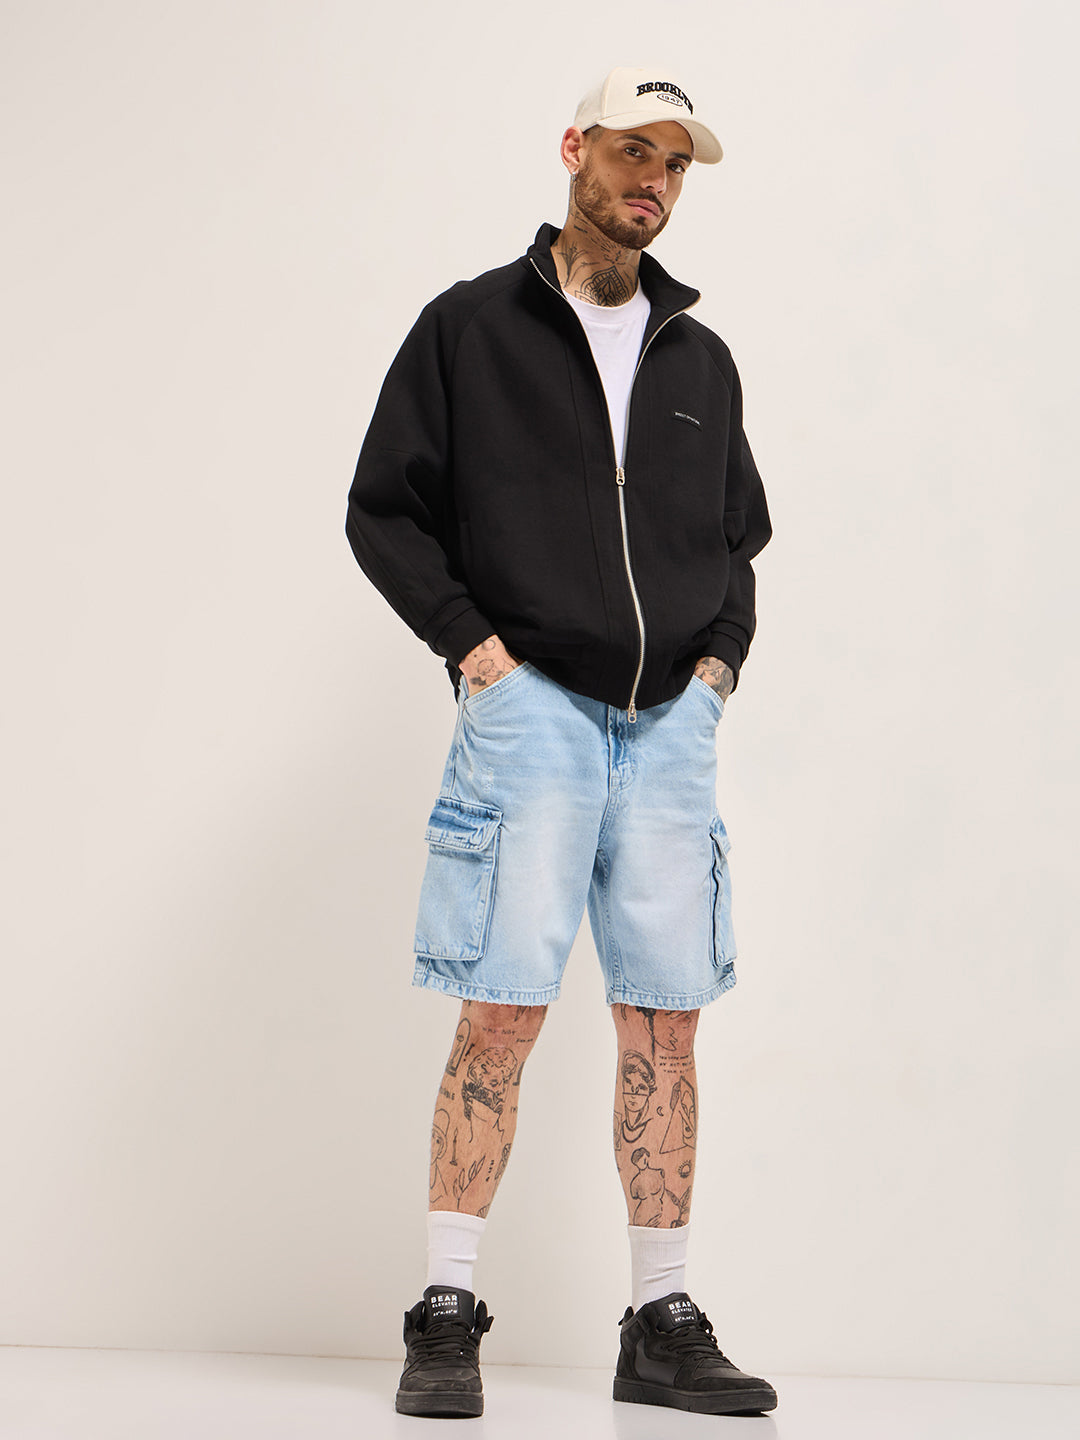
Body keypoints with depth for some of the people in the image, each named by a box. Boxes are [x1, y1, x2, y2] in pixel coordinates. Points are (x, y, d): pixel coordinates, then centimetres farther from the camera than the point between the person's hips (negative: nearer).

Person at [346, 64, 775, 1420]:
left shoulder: (701, 358, 18)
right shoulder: (470, 325, 6)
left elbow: (740, 535, 26)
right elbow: (382, 508, 5)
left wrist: (722, 654, 10)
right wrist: (469, 639, -5)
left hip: (671, 720, 4)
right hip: (531, 702, -4)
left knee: (665, 1016, 2)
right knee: (504, 1007, -11)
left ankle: (663, 1324, 9)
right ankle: (446, 1317, -2)